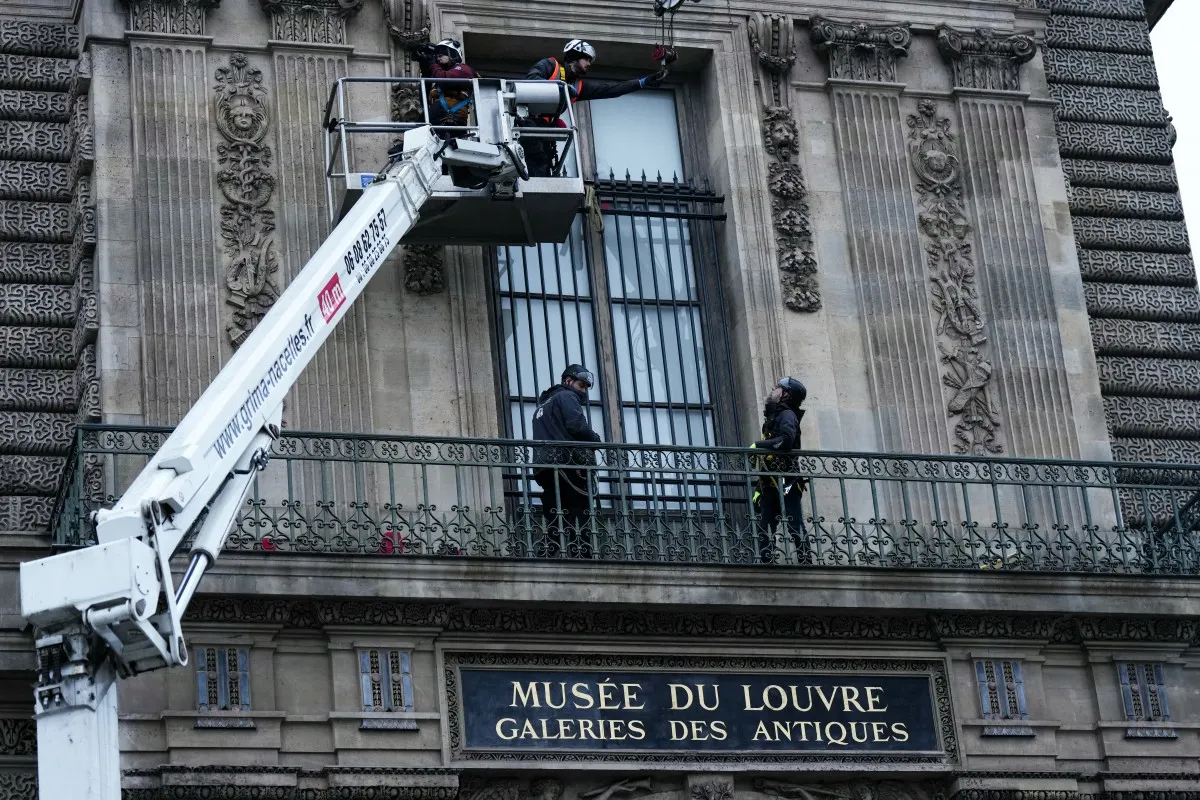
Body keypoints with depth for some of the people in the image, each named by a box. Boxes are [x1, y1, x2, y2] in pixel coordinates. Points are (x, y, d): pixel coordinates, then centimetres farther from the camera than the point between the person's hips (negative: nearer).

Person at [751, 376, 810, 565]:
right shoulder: (773, 417, 25)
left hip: (786, 483, -9)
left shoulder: (787, 415, -2)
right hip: (770, 485, 9)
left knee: (795, 527, -11)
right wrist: (759, 486, 19)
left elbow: (786, 440, -24)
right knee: (764, 530, 3)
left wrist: (758, 445, -14)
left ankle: (806, 562, -12)